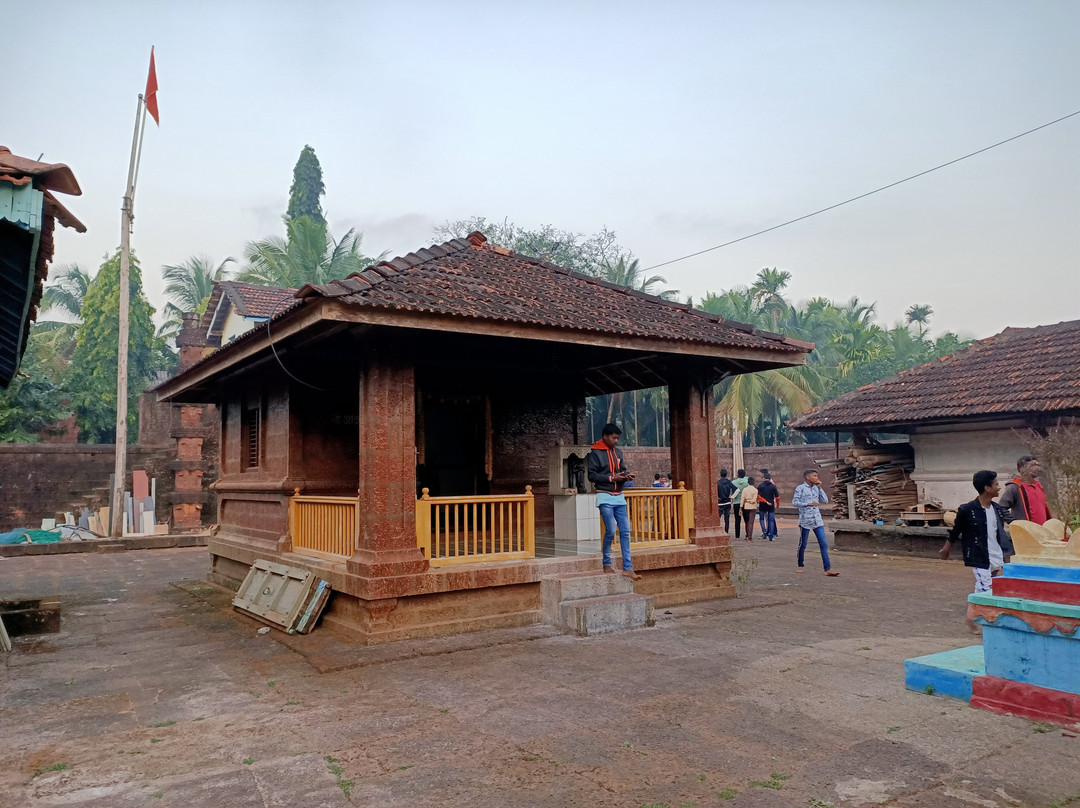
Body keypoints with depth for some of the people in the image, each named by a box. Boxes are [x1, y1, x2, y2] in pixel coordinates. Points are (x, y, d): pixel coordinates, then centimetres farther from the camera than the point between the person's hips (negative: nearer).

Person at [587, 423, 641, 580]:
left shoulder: (618, 452, 14)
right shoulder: (595, 453, -4)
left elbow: (623, 469, 17)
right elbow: (592, 475, -9)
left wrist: (627, 475, -7)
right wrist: (612, 478, -16)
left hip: (619, 496, 6)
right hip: (605, 496, -6)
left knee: (625, 531, 0)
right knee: (611, 530, -11)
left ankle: (627, 568, 3)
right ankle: (607, 564, 9)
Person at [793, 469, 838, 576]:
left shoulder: (816, 488, 13)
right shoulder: (800, 488, -4)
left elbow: (825, 500, 8)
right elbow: (794, 502, -11)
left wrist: (820, 488, 0)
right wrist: (808, 504, -22)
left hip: (817, 520, 5)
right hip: (805, 520, -5)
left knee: (824, 544, -3)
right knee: (802, 544, 5)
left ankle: (828, 569, -5)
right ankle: (800, 565, 22)